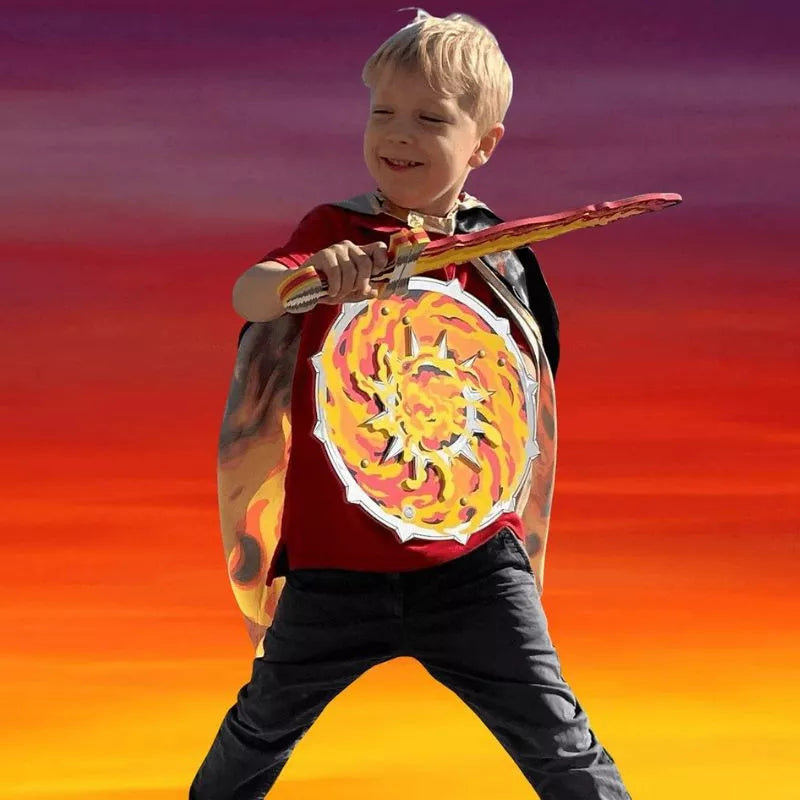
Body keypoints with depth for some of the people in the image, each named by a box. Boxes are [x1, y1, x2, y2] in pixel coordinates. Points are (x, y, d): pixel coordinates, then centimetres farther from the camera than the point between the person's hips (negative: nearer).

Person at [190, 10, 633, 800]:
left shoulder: (499, 259, -1)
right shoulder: (333, 233, -6)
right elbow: (247, 291, -27)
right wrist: (312, 277, -49)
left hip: (473, 558, 0)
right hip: (334, 560, 0)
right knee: (263, 727, 19)